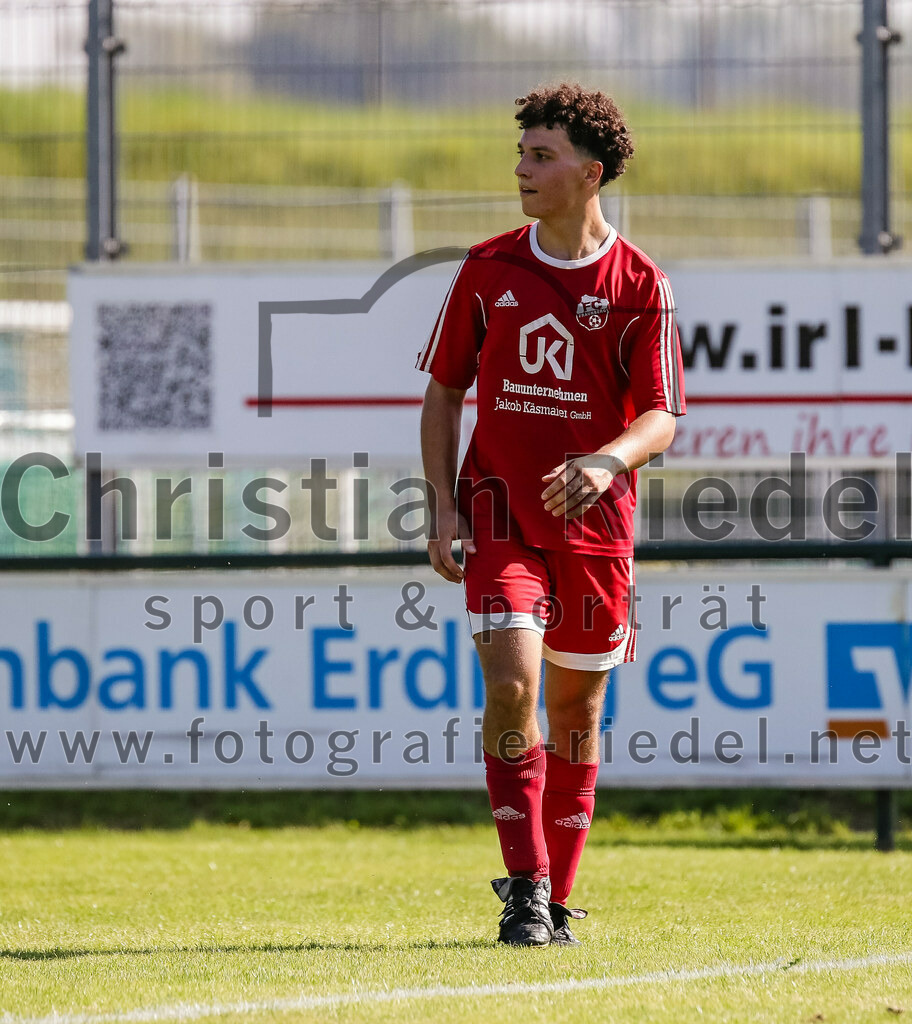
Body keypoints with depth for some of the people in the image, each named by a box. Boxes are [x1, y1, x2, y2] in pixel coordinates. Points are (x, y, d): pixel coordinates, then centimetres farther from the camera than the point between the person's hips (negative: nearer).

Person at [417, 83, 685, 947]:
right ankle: (525, 886, -14)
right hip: (500, 512, 0)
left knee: (575, 710, 8)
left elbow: (661, 418, -8)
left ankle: (555, 898, 21)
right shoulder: (487, 269, 2)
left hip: (594, 519, 0)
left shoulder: (639, 285, -4)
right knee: (510, 685, -17)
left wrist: (607, 461, -29)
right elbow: (443, 392, 8)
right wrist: (443, 509, -2)